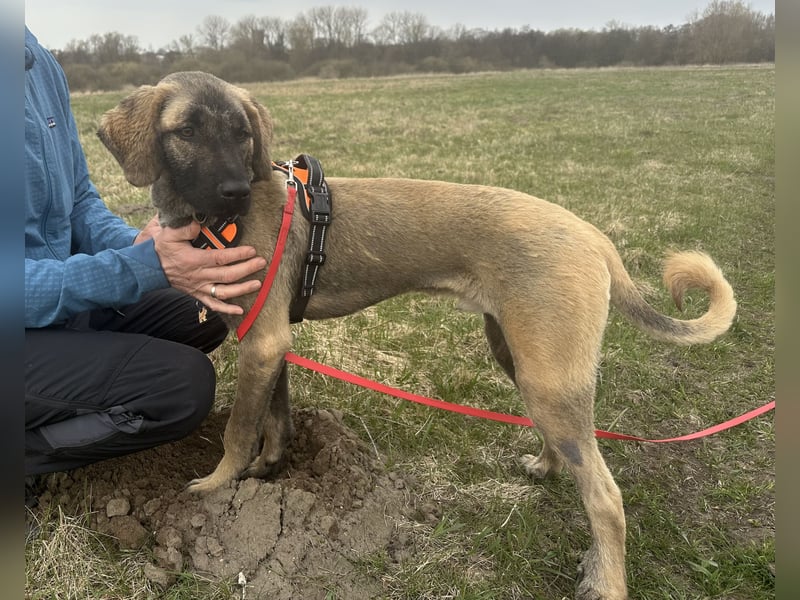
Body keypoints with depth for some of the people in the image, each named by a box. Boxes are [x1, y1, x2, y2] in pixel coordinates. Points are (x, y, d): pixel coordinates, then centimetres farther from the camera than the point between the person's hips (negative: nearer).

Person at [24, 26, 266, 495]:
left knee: (203, 318, 11)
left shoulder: (40, 63, -2)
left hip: (59, 295, 8)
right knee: (185, 385, -22)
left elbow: (80, 201, 7)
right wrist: (146, 265, -32)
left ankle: (59, 410, 11)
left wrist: (138, 246, -13)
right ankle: (26, 448, -2)